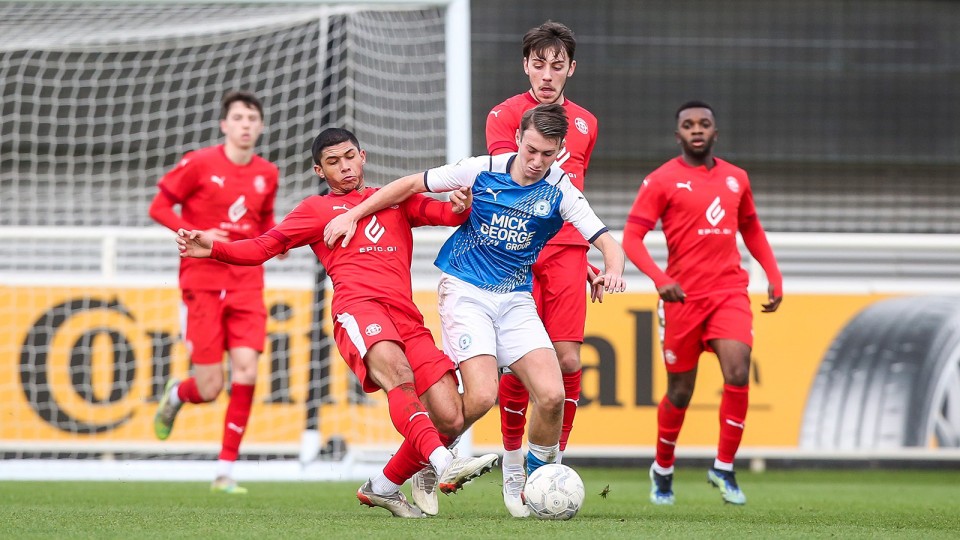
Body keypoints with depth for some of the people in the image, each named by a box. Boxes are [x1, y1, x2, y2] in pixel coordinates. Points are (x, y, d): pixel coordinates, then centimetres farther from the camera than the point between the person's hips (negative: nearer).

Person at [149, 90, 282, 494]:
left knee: (246, 373, -12)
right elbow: (159, 207, -2)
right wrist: (197, 234, -16)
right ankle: (176, 394, 33)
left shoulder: (267, 174, 8)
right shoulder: (200, 164, -6)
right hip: (203, 282, -4)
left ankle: (226, 471, -2)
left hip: (247, 284, 4)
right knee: (209, 388, -6)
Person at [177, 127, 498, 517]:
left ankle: (384, 487, 11)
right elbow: (263, 247, 17)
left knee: (450, 420, -8)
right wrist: (214, 248, 1)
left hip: (406, 317, 4)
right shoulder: (317, 208, 25)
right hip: (358, 306, -4)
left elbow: (446, 213, 19)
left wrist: (462, 207, -5)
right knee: (398, 373, -36)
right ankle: (445, 466, -52)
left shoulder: (395, 199, 31)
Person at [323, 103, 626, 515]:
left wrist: (613, 269, -35)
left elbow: (605, 241, -11)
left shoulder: (560, 191, -5)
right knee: (481, 396, -20)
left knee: (551, 395, -15)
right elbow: (412, 184, 3)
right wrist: (352, 215, 2)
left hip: (516, 297, 2)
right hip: (466, 291, -2)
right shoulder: (483, 171, -8)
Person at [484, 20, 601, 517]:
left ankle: (553, 463, 5)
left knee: (568, 360, -7)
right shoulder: (505, 115, 3)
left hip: (566, 251, 3)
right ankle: (512, 468, 8)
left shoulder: (585, 123, 17)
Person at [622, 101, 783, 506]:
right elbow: (631, 237, -7)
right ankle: (662, 469, 29)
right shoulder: (662, 180, -2)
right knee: (680, 392, 6)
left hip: (730, 293, 3)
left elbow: (752, 230, 25)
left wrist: (774, 276, 13)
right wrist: (660, 279, -22)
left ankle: (724, 469, -5)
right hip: (682, 296, -3)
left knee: (738, 374, -17)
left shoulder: (736, 179, 11)